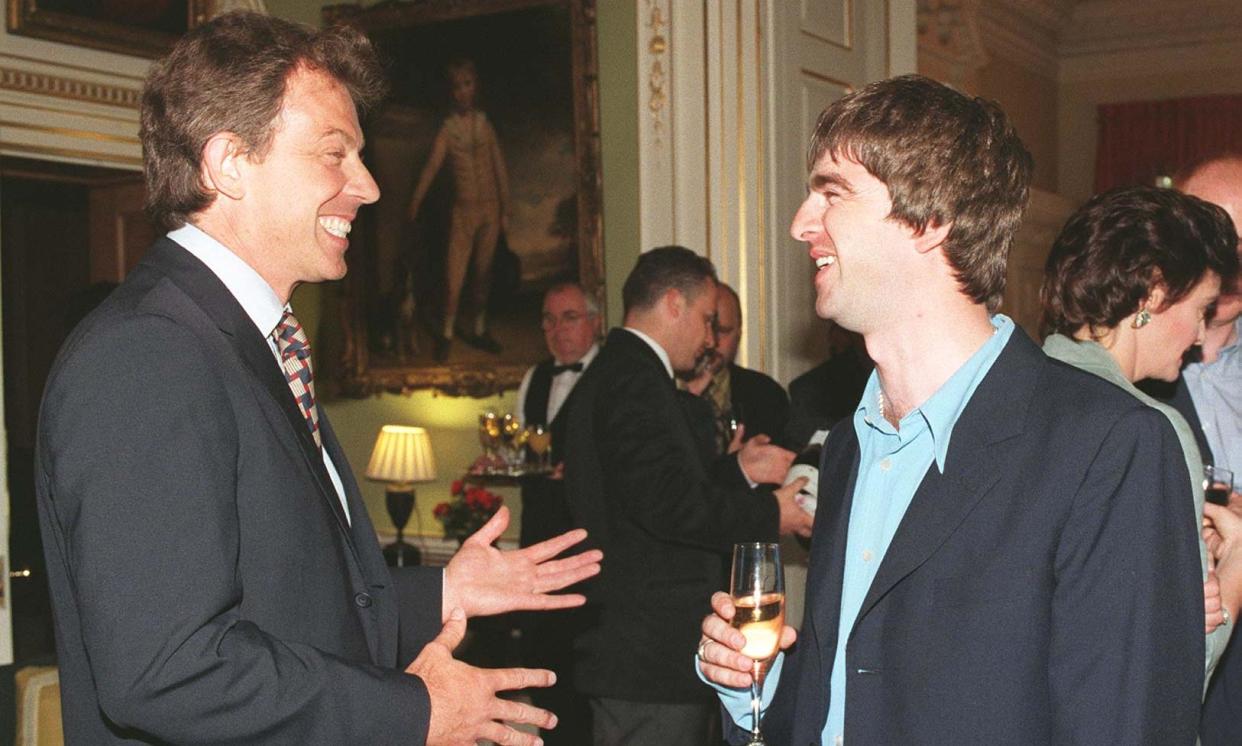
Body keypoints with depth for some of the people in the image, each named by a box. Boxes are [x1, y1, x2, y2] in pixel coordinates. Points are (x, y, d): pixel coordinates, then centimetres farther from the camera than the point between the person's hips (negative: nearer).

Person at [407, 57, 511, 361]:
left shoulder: (485, 124, 5)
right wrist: (414, 207, -26)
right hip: (463, 210, -3)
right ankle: (446, 334, 10)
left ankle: (479, 330, 24)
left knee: (483, 273, 12)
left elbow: (500, 168, 9)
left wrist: (505, 210, 7)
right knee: (454, 276, -5)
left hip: (490, 208, 3)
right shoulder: (447, 130, -5)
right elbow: (430, 170, -15)